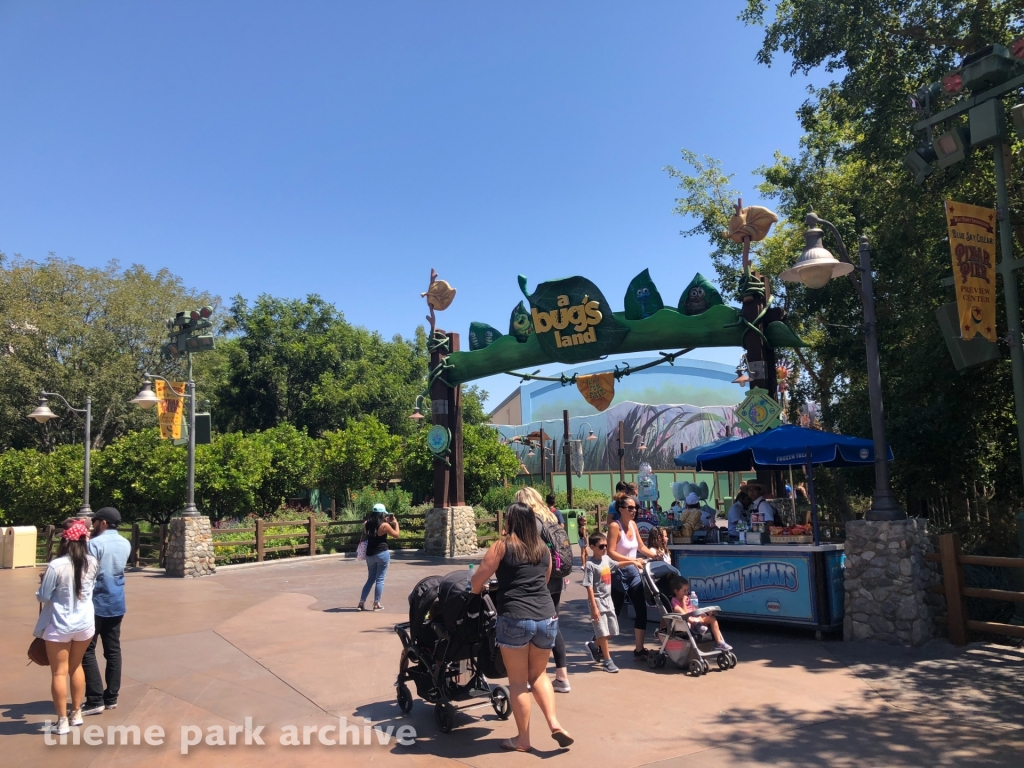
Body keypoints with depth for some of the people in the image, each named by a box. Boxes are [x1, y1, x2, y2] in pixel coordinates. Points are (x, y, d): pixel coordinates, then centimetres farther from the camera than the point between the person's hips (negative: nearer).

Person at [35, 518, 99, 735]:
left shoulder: (56, 566, -19)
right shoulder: (92, 563, -6)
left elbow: (43, 597, -9)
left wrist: (43, 582, 9)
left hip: (59, 626, -4)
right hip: (85, 624, 4)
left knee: (59, 673, 8)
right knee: (76, 667, 21)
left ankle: (62, 722, 15)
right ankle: (76, 714, 30)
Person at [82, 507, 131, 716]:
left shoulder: (95, 544, -15)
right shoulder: (125, 544, 7)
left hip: (96, 604, -7)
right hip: (116, 603, 7)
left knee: (87, 651, 2)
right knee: (113, 650, 11)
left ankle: (95, 700, 2)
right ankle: (111, 697, 16)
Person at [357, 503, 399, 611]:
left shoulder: (366, 524, 1)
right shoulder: (384, 525, -13)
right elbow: (396, 535, -3)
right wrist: (396, 523, 13)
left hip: (370, 555, 5)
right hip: (382, 554, -5)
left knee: (370, 579, 16)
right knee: (380, 580, 3)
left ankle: (361, 603, 13)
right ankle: (376, 604, 5)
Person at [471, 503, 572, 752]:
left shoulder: (503, 546, -1)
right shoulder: (543, 547, 14)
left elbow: (477, 580, 0)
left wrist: (475, 592, 21)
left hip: (515, 619, -5)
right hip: (547, 618, 5)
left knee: (518, 681, 8)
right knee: (539, 674, 21)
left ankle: (523, 739, 16)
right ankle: (554, 723, 6)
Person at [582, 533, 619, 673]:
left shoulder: (606, 558, 3)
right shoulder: (590, 564, -17)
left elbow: (617, 565, 26)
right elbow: (589, 587, -18)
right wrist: (594, 607, -21)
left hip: (608, 599, 7)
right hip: (598, 600, -7)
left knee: (612, 631, 12)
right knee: (603, 632, -2)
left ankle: (593, 645, 35)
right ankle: (607, 661, 11)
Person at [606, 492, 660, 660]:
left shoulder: (633, 524, 5)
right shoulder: (614, 526, -17)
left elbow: (641, 546, 18)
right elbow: (611, 553, -23)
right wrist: (632, 560, -27)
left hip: (634, 573, 7)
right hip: (619, 574, -7)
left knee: (641, 611, 3)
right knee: (614, 614, 5)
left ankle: (639, 650, 12)